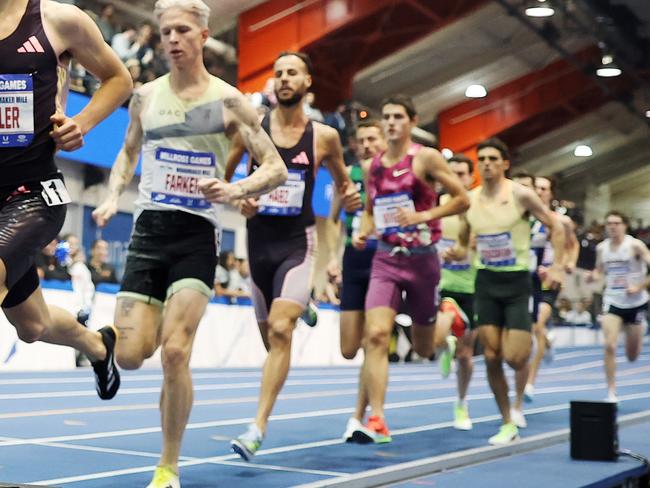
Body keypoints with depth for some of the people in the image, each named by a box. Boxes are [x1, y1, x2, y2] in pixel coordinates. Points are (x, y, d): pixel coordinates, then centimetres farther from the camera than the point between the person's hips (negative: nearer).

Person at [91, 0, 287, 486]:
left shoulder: (227, 100, -2)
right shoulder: (145, 96, 8)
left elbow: (277, 168, -1)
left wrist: (234, 190, -20)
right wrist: (113, 195, 6)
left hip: (197, 234, -3)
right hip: (149, 229, 3)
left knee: (175, 352, -14)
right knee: (130, 356, -5)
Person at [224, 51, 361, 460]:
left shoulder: (324, 136, 0)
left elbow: (343, 181, 17)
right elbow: (223, 175, 10)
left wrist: (351, 195, -6)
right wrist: (237, 199, -10)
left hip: (298, 242, -2)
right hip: (259, 239, 3)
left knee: (280, 330, -18)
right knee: (269, 335, 14)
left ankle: (258, 427, -16)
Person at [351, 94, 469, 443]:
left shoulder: (426, 158, -6)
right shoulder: (374, 166, 7)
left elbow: (462, 200, -6)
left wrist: (422, 216, -19)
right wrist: (364, 231, 1)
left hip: (421, 259, -2)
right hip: (385, 259, 3)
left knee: (423, 349, 11)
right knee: (375, 334, -18)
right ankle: (376, 421, -16)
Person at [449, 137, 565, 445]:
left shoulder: (520, 194, -9)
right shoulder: (469, 200, 3)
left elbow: (555, 228, -1)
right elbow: (463, 241, 17)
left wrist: (557, 266, -10)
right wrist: (457, 252, -5)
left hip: (517, 281, -3)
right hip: (485, 281, 4)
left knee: (513, 357, -11)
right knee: (491, 357, 0)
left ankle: (526, 344, 28)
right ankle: (508, 424, 13)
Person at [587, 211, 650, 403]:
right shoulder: (601, 248, 2)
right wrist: (594, 275, -4)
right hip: (612, 302, 2)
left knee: (632, 357, 10)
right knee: (609, 346, -17)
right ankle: (611, 393, -7)